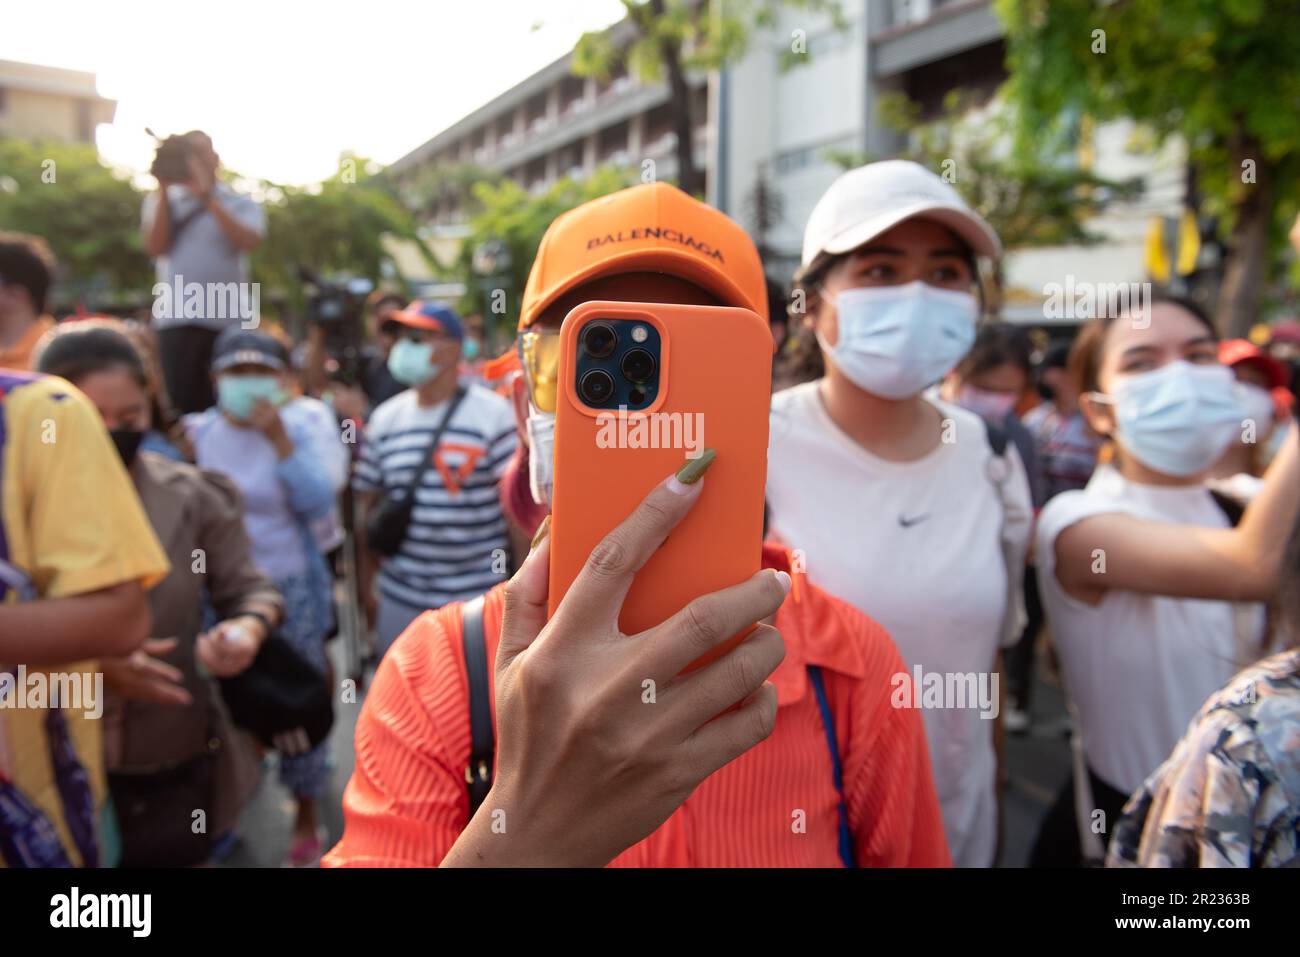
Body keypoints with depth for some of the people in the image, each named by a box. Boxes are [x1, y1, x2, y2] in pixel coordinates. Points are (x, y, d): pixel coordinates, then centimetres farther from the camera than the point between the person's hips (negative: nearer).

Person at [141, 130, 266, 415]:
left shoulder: (241, 204, 9)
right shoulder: (161, 201, 16)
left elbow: (248, 241, -11)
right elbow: (155, 247, -1)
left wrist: (208, 199, -17)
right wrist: (163, 190, -4)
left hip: (230, 320, -1)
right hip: (176, 319, 1)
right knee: (183, 402, -1)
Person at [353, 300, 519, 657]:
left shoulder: (493, 413, -7)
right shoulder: (384, 418, 6)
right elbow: (368, 503, 12)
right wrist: (368, 581, 12)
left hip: (480, 597, -4)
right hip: (400, 597, 4)